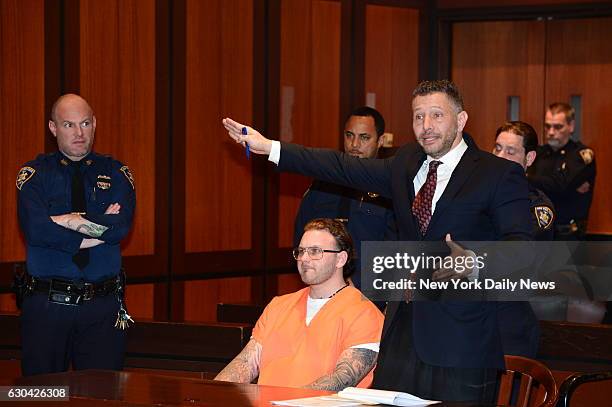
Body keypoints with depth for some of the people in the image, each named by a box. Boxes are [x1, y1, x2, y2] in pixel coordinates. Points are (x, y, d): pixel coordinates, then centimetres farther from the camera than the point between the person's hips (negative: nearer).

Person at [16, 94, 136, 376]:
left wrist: (70, 221, -12)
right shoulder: (35, 175, 3)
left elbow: (120, 226, -11)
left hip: (102, 309, 1)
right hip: (46, 305, -1)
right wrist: (98, 227, -12)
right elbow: (35, 229, -15)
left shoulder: (116, 174, 7)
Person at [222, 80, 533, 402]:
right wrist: (270, 148, 15)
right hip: (403, 332, 6)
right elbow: (346, 168, 17)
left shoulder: (501, 175, -5)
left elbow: (519, 245, -15)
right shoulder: (407, 162, 14)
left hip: (461, 338, -6)